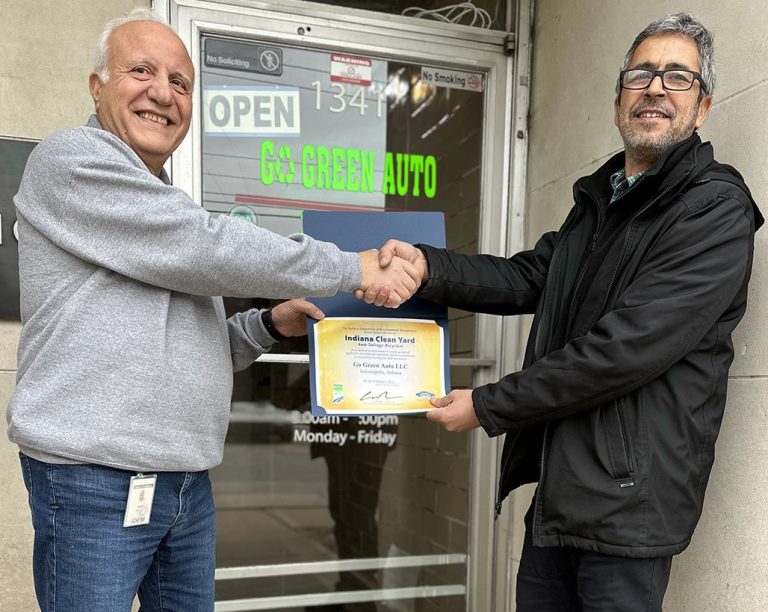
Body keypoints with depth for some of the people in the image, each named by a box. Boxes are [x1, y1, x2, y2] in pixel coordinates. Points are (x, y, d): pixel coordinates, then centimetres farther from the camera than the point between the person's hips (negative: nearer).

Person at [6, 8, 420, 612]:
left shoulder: (166, 207, 18)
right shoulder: (71, 160, -8)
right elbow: (210, 249, -18)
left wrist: (271, 323, 4)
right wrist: (354, 269, -13)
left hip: (188, 483, 8)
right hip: (96, 482, -8)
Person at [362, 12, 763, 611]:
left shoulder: (717, 210, -12)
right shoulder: (599, 198, 15)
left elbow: (625, 348, -21)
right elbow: (526, 278, 7)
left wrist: (488, 406, -14)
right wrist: (427, 264, -12)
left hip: (627, 499, -7)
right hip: (557, 483, 7)